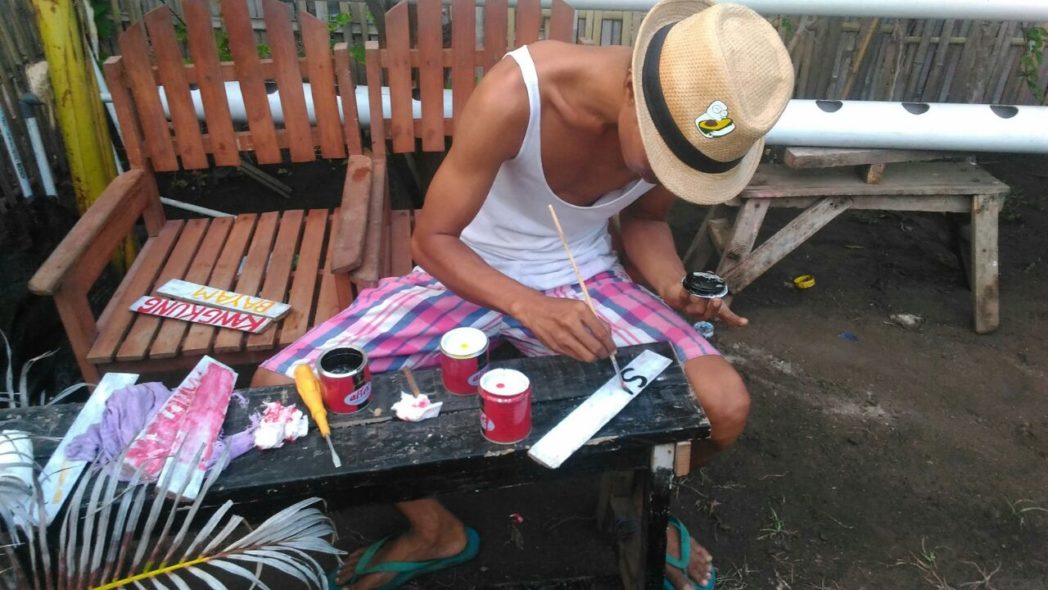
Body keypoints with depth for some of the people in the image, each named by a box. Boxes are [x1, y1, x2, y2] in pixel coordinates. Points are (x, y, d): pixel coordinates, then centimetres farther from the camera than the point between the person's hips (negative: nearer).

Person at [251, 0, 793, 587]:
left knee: (725, 406, -19)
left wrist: (673, 285, -17)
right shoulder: (517, 93, -30)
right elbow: (432, 239, -20)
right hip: (470, 274, -1)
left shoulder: (684, 123, -16)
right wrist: (530, 307, -37)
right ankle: (435, 530, 9)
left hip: (586, 278, 2)